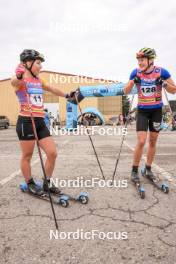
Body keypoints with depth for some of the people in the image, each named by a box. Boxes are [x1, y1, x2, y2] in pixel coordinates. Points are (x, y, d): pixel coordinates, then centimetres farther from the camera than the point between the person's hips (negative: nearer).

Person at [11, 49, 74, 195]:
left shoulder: (38, 80, 14)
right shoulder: (21, 80, -7)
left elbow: (52, 89, 28)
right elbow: (14, 82, -31)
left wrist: (67, 95, 34)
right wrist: (18, 76, -51)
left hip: (40, 122, 7)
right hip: (26, 122, -7)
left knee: (53, 153, 3)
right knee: (27, 155, 7)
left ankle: (47, 183, 21)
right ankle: (30, 184, 26)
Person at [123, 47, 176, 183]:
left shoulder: (162, 72, -11)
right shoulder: (136, 72, -9)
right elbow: (126, 92, -3)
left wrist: (165, 83, -22)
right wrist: (133, 82, -22)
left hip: (156, 110, 1)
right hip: (142, 111, -1)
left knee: (153, 141, 9)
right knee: (141, 142, -11)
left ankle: (148, 168, 25)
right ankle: (135, 170, 5)